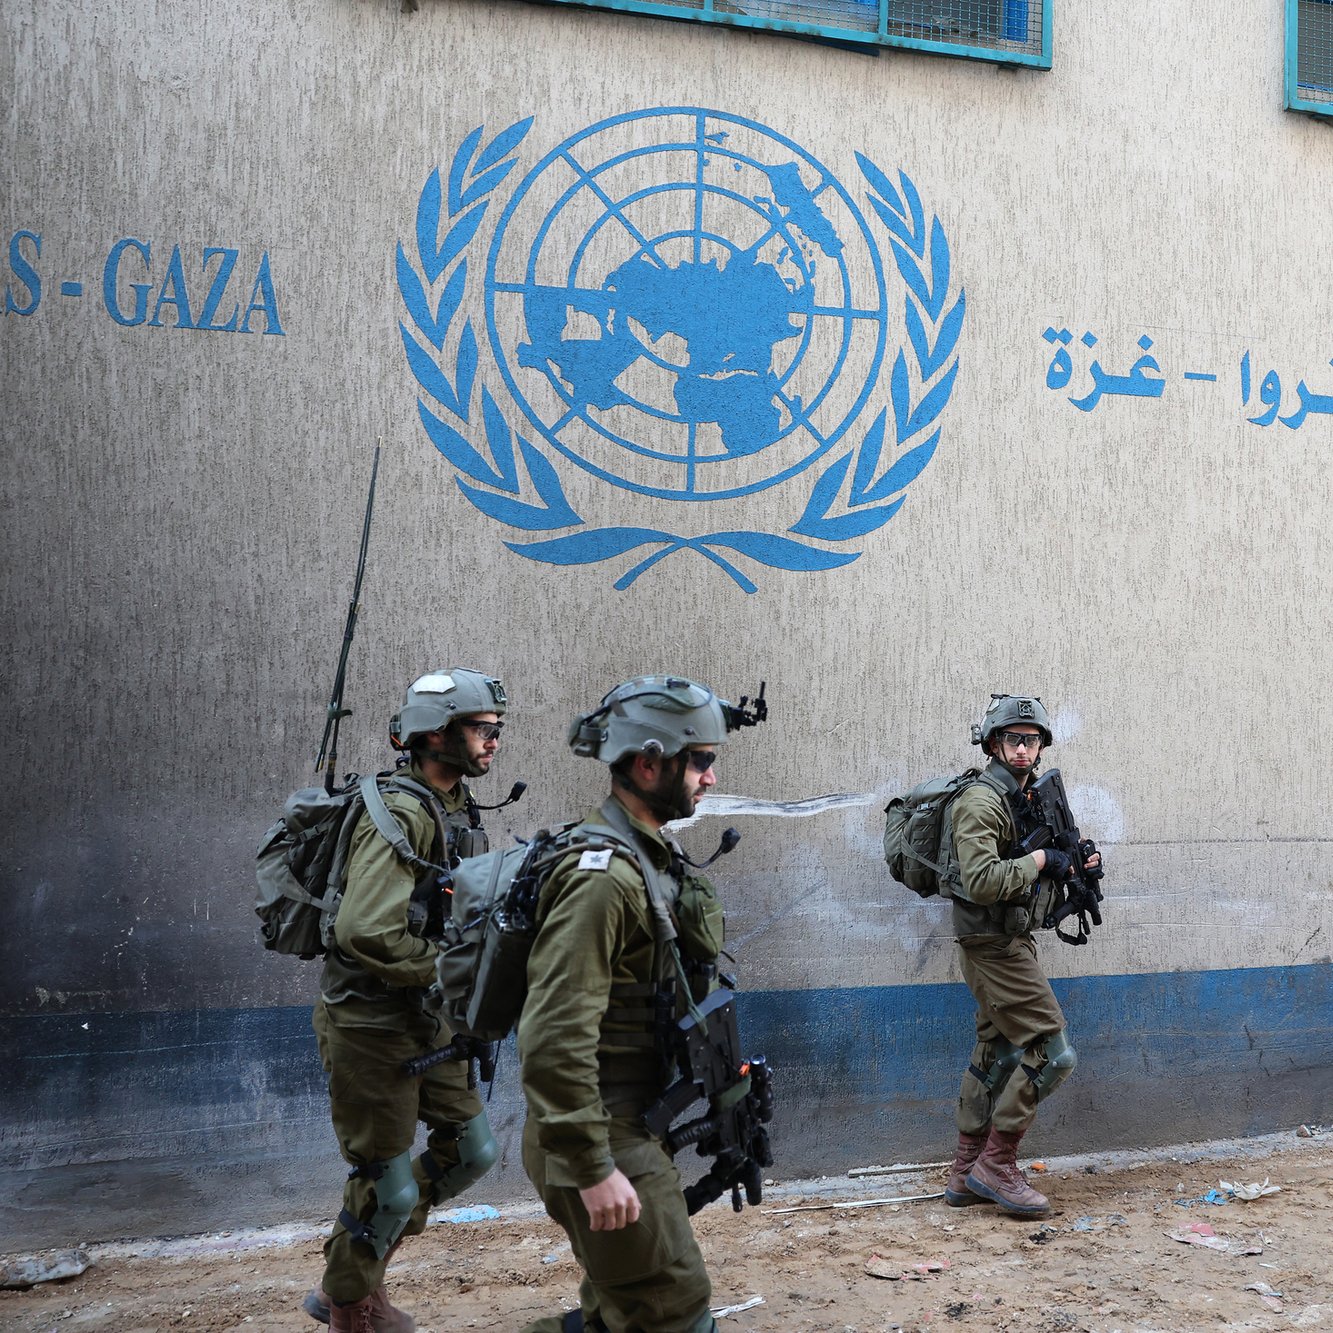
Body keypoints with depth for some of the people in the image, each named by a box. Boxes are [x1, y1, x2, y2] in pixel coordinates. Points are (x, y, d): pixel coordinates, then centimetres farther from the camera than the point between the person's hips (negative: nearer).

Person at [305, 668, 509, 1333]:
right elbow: (365, 933, -33)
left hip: (428, 1022, 9)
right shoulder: (400, 816, -22)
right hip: (372, 1027, -9)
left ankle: (363, 1268, 33)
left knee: (472, 1151, 16)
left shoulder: (460, 813, 8)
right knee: (390, 1188, 1)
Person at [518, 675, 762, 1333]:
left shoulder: (650, 856, 10)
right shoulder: (601, 875, -22)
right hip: (603, 1133, -10)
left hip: (634, 1122, 10)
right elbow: (556, 1036, -27)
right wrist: (592, 1168, -26)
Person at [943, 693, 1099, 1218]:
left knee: (996, 1055, 13)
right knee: (1052, 1052, -10)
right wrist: (1039, 861, -19)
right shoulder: (981, 801, -17)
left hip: (1008, 943, 10)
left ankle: (965, 1175, 20)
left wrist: (1072, 865, 7)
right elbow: (982, 880, -28)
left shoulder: (1025, 797, 14)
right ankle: (996, 1165, -3)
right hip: (995, 945, -10)